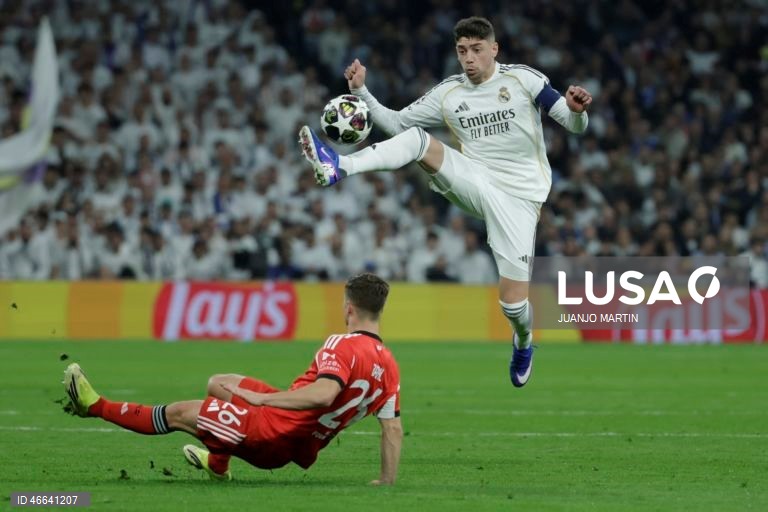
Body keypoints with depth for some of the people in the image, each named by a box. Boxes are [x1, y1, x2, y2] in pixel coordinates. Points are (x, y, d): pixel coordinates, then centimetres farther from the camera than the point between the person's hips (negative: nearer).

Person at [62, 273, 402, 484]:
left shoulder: (344, 346, -21)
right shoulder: (389, 364, 2)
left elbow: (323, 393, -38)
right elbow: (393, 426, 1)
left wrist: (261, 397, -32)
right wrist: (387, 479, 8)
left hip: (273, 432, -8)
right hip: (303, 449, 8)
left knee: (178, 413, 6)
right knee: (220, 384, 25)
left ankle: (96, 407, 19)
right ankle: (217, 463, 39)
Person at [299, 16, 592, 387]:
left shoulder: (524, 79, -5)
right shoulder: (447, 93, 6)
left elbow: (575, 126, -6)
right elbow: (396, 123, 10)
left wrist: (576, 110, -29)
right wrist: (361, 92, -3)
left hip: (517, 197, -3)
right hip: (474, 183, 3)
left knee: (513, 301, -9)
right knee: (416, 139, -23)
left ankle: (523, 343, 28)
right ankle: (338, 167, -42)